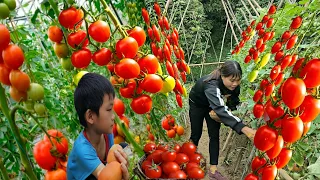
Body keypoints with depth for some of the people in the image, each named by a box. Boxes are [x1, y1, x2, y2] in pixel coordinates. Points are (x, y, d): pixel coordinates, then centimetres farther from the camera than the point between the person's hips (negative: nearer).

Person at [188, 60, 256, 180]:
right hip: (197, 104, -4)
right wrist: (244, 129, -68)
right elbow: (220, 109, -58)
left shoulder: (234, 85, -26)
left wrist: (220, 113, -30)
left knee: (214, 135, -2)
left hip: (213, 105, 4)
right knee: (196, 133, 4)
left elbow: (233, 103, -9)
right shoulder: (211, 85, -45)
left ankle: (213, 170, 7)